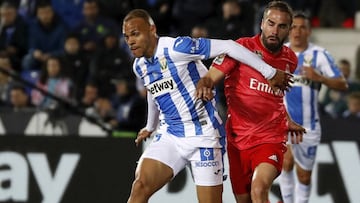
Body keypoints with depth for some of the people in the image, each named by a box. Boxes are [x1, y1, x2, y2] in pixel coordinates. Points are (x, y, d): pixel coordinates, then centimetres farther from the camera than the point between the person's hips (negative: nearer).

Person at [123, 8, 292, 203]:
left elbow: (228, 46, -18)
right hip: (169, 136, 6)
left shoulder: (176, 47, -18)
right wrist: (150, 127, 45)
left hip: (203, 135, -6)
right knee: (140, 187, -12)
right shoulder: (139, 66, 7)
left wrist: (270, 73, -16)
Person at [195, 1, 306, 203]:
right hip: (238, 138, 0)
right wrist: (204, 86, -34)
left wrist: (288, 122, 26)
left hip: (271, 139, 0)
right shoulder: (241, 48, -6)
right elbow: (210, 78, -12)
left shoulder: (290, 60, 8)